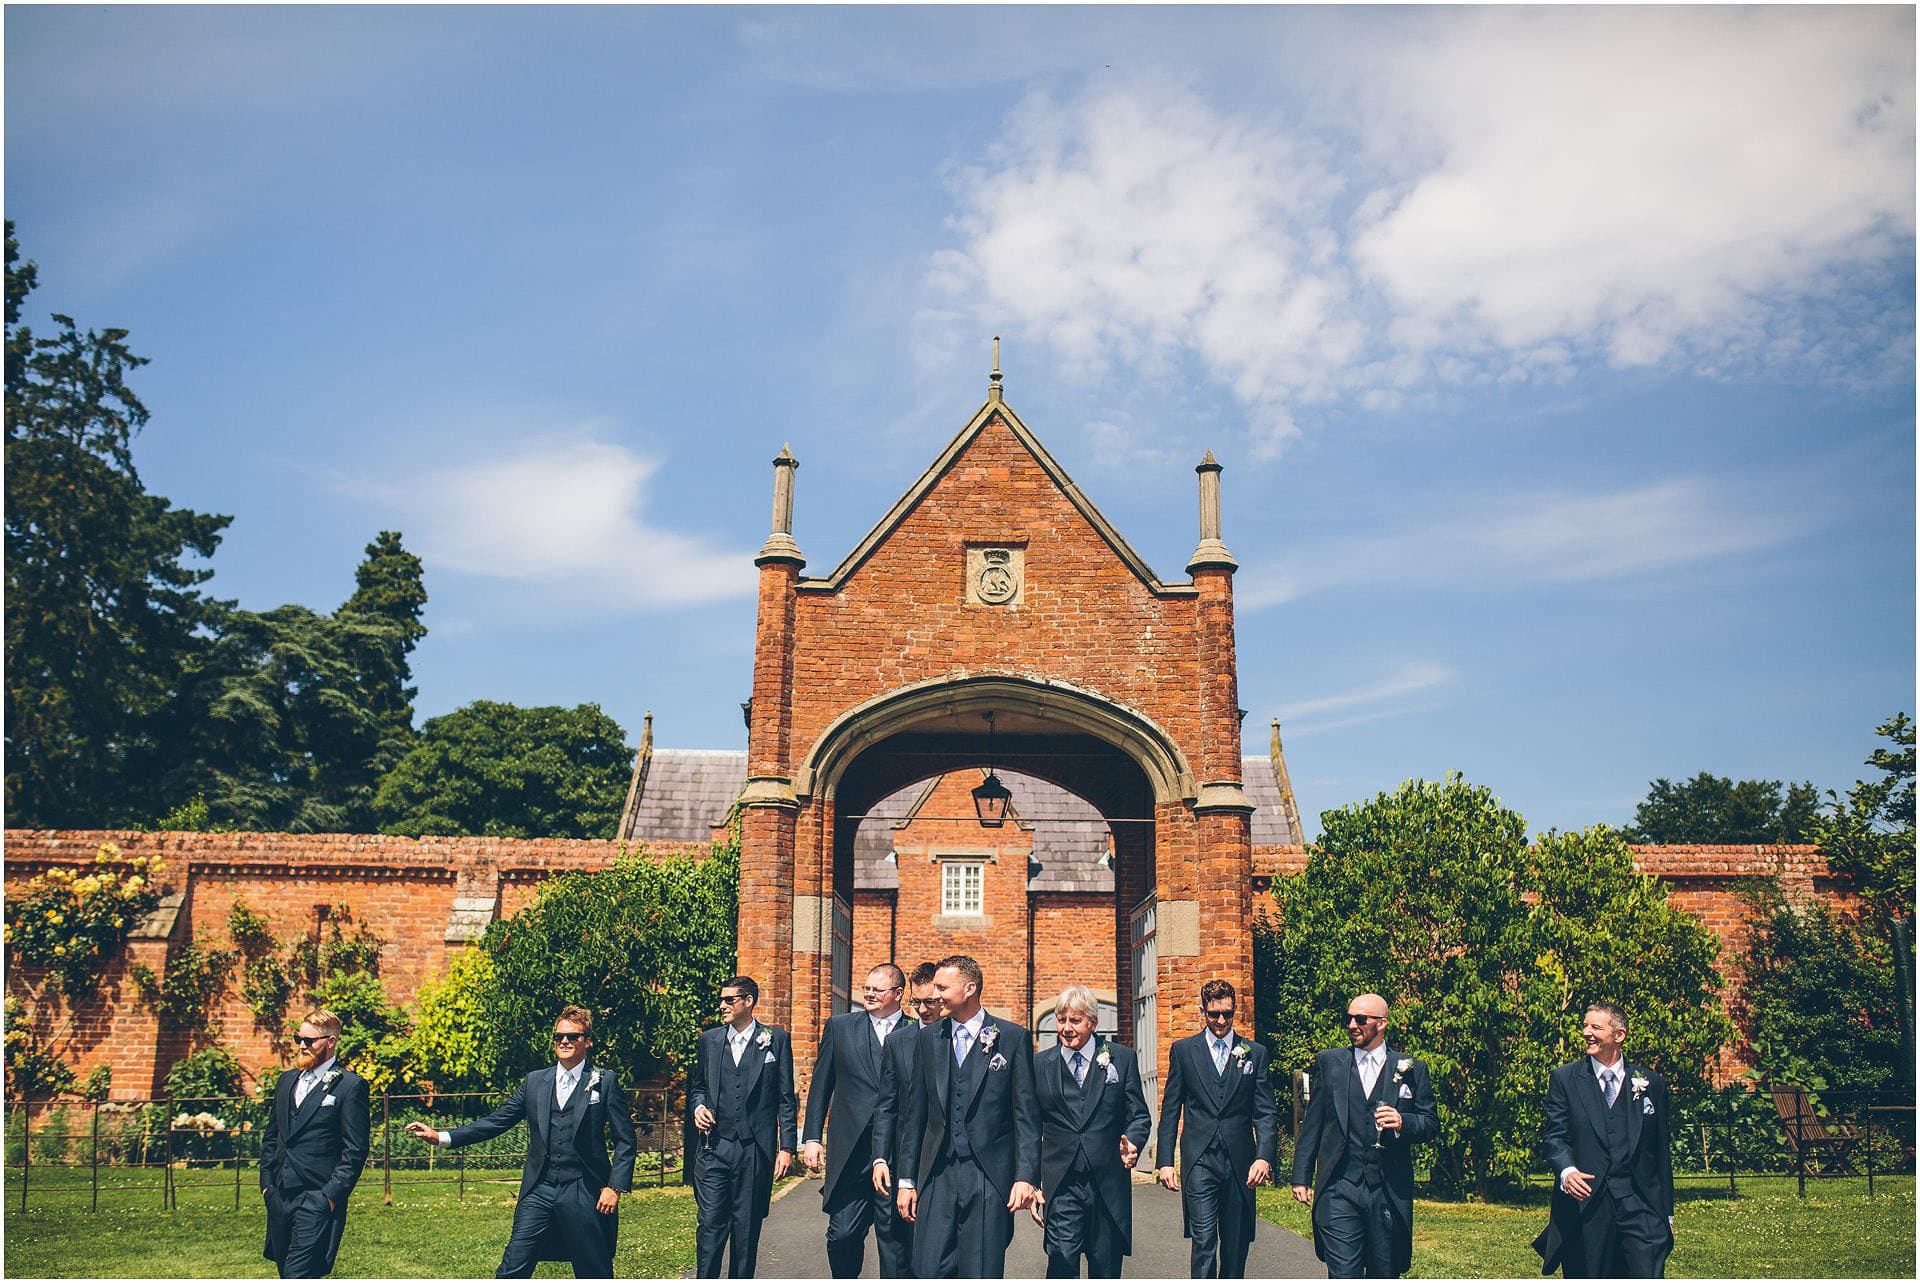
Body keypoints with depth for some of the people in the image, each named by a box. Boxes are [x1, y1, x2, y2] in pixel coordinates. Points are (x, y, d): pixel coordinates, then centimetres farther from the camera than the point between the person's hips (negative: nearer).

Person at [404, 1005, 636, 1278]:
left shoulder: (606, 1081, 1)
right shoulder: (535, 1081, 11)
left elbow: (624, 1140, 0)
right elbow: (496, 1122, 10)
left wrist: (615, 1187, -11)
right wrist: (441, 1137, 1)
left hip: (584, 1193, -3)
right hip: (539, 1191, 3)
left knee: (595, 1273, 4)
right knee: (511, 1270, -2)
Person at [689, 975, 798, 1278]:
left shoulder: (776, 1039, 3)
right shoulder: (709, 1040, 11)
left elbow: (786, 1099, 2)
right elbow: (697, 1086, 23)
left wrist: (787, 1147, -3)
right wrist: (698, 1107, 1)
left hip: (756, 1150, -2)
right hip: (714, 1146, 2)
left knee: (747, 1228, 5)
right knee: (711, 1223, -3)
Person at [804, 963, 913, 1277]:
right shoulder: (840, 1027, 9)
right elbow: (820, 1085, 11)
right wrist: (812, 1138, 6)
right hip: (850, 1152, 1)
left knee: (895, 1237, 2)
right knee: (842, 1234, 1)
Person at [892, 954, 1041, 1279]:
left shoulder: (1013, 1037, 1)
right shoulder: (927, 1039, 11)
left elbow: (1026, 1115, -1)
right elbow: (913, 1113, 12)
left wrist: (1026, 1176, -9)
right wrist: (907, 1179, 9)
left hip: (989, 1177, -3)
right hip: (937, 1176, 3)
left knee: (981, 1274, -1)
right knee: (929, 1270, -2)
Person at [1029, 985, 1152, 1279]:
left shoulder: (1122, 1058, 5)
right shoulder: (1040, 1066, 6)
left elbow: (1139, 1115, 7)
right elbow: (1032, 1130, 9)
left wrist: (1132, 1143, -15)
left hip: (1109, 1186, 1)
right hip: (1060, 1187, -1)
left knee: (1106, 1270, 9)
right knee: (1062, 1265, -11)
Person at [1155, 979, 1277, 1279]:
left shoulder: (1255, 1053, 8)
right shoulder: (1183, 1050, 7)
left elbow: (1265, 1112, 5)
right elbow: (1170, 1111, 7)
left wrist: (1264, 1156, -10)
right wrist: (1165, 1161, 0)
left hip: (1240, 1163, 1)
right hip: (1199, 1161, -1)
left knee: (1236, 1244, 7)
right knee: (1204, 1240, -9)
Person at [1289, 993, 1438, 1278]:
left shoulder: (1411, 1069, 8)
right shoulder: (1329, 1062, 9)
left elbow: (1431, 1124, 11)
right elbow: (1312, 1123, 11)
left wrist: (1403, 1122, -11)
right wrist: (1301, 1176, 7)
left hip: (1390, 1191, 1)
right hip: (1339, 1188, -1)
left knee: (1384, 1274, 9)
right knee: (1343, 1274, -9)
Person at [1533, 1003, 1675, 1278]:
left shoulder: (1651, 1083, 10)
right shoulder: (1564, 1078, 7)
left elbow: (1662, 1151, 13)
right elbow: (1554, 1135, 1)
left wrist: (1667, 1213, 13)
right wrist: (1566, 1170, -20)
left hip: (1640, 1204, 1)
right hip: (1585, 1201, 0)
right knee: (1587, 1277, 3)